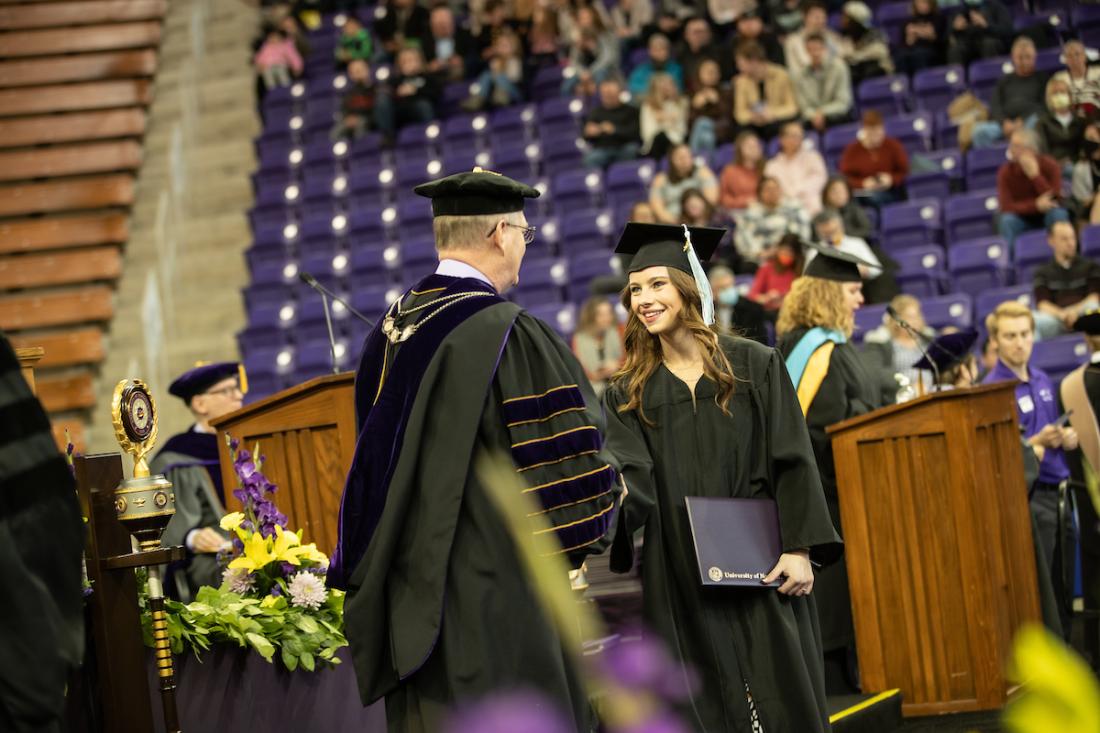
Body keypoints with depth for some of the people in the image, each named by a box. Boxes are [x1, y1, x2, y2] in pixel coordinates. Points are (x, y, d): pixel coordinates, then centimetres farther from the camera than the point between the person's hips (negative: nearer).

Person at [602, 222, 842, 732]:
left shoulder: (755, 366, 3)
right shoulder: (629, 394, 8)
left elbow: (792, 462, -1)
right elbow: (632, 480, -6)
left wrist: (799, 548, -11)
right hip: (681, 586, 2)